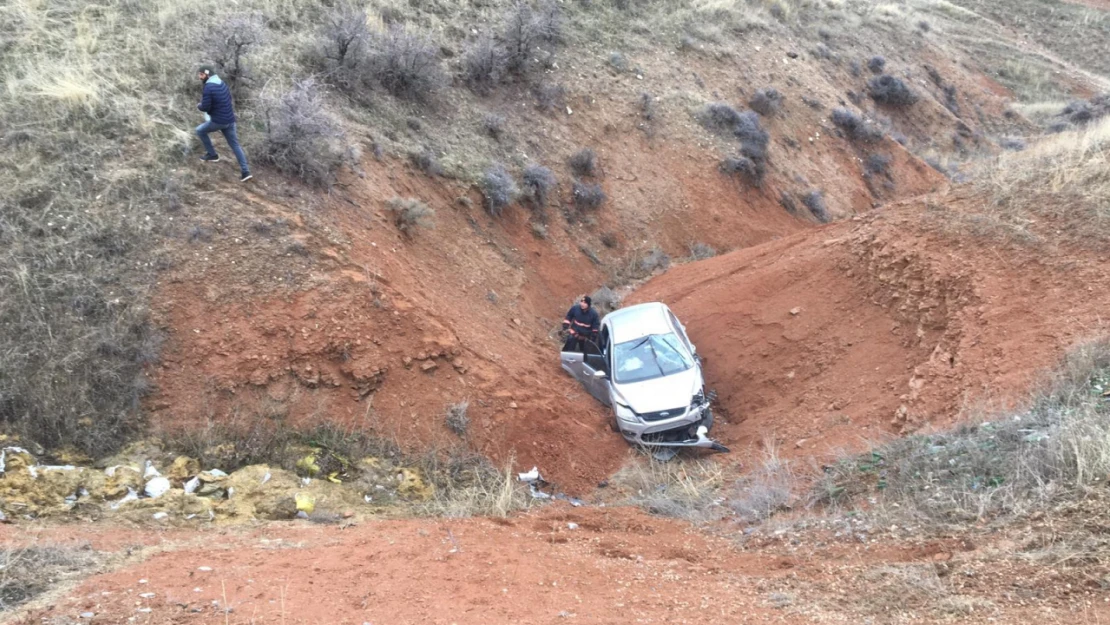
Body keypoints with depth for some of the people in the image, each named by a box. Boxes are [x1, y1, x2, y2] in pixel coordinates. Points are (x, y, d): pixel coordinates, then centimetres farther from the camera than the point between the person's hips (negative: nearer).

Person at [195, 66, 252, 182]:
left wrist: (199, 105, 6)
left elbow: (205, 107, -18)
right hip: (230, 120, 7)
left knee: (200, 130, 17)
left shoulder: (208, 87, -16)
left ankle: (212, 155, 21)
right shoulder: (222, 84, 10)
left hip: (218, 121, -7)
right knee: (235, 145, 9)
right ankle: (245, 172, 3)